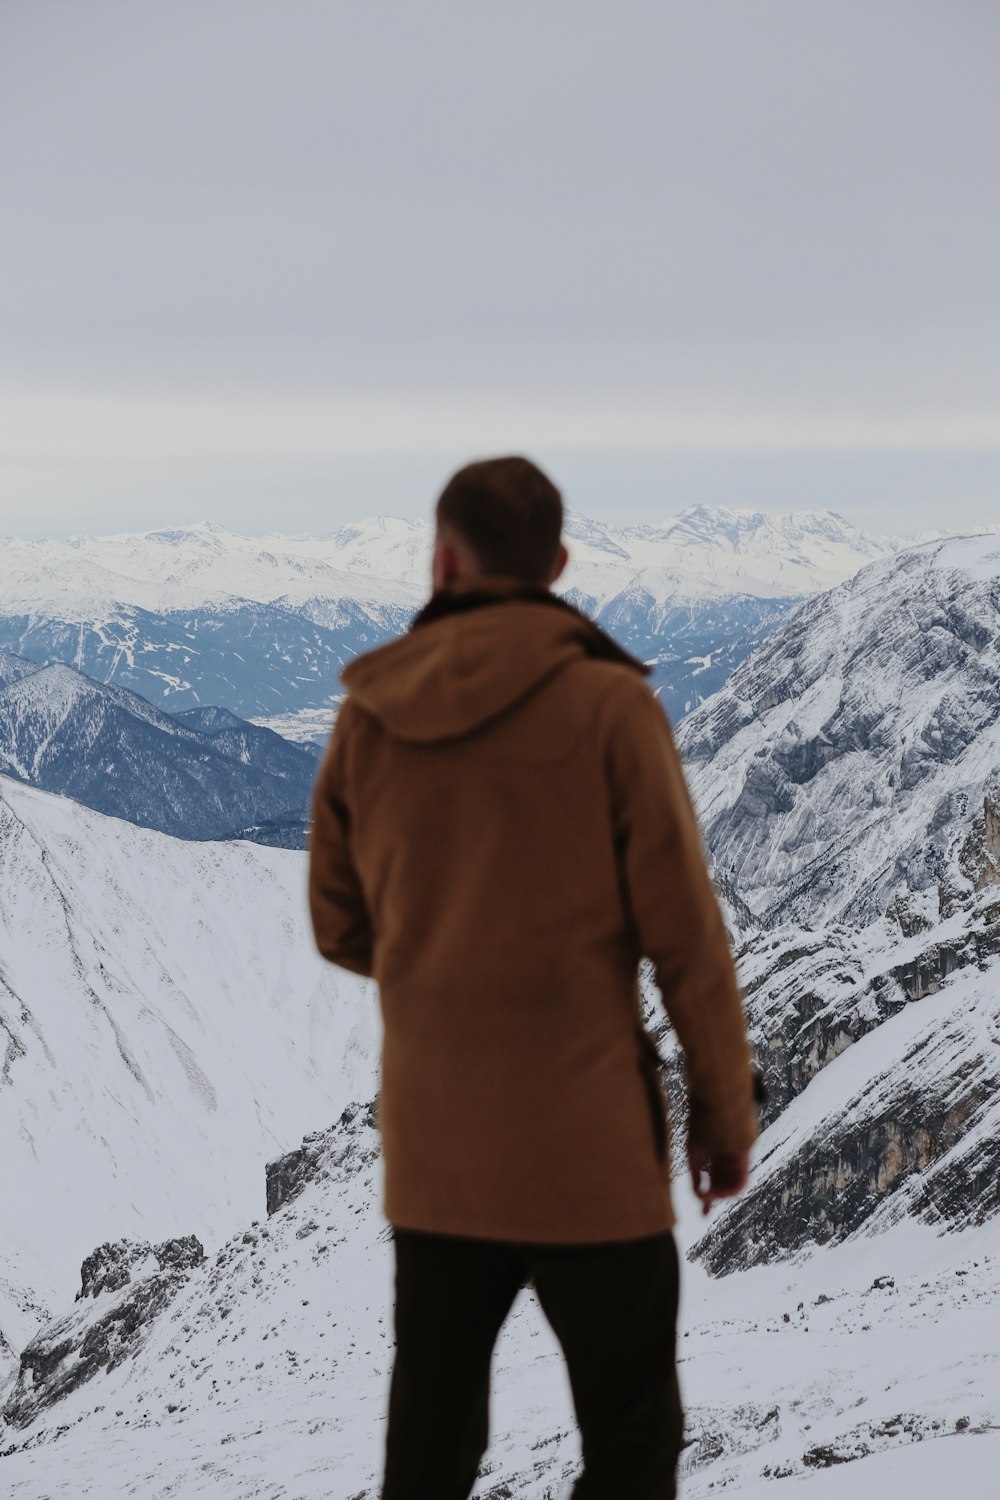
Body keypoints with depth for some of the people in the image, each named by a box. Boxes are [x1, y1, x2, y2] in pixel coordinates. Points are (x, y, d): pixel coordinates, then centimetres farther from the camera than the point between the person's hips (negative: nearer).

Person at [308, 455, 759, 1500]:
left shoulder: (368, 718, 0)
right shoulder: (607, 705, -11)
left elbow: (339, 929, 9)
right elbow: (685, 933, -10)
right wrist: (726, 1111, 1)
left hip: (430, 1147, 4)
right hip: (586, 1144, -4)